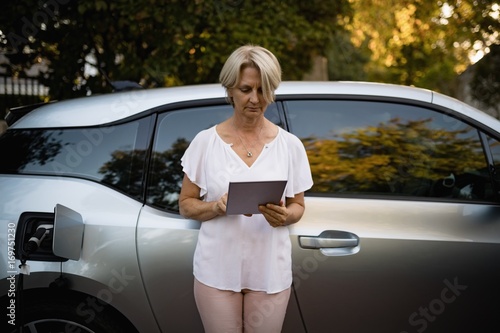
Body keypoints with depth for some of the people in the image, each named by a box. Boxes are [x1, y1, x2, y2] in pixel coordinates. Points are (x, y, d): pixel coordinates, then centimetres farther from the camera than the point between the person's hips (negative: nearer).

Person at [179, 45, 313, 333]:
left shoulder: (290, 145, 0)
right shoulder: (205, 141, -3)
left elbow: (298, 206, 7)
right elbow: (186, 205, 2)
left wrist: (284, 216, -15)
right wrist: (218, 206, -18)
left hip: (270, 271, 1)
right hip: (217, 270, -1)